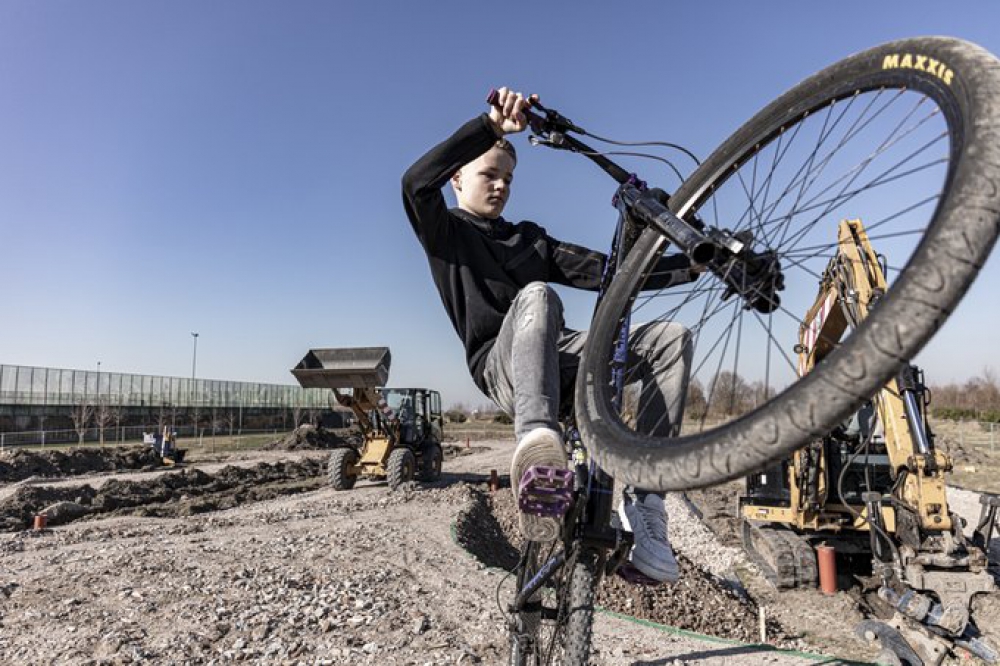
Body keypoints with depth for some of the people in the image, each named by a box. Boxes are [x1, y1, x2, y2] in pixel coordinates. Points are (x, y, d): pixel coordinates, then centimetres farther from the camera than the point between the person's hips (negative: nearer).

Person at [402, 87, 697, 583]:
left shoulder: (529, 239, 26)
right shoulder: (445, 232, 12)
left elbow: (605, 271, 15)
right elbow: (416, 182, -12)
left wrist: (690, 265, 3)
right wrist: (491, 124, -22)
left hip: (559, 360, 5)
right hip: (501, 365, -5)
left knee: (673, 336, -15)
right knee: (536, 296, -35)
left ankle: (643, 499, -23)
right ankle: (536, 439, -56)